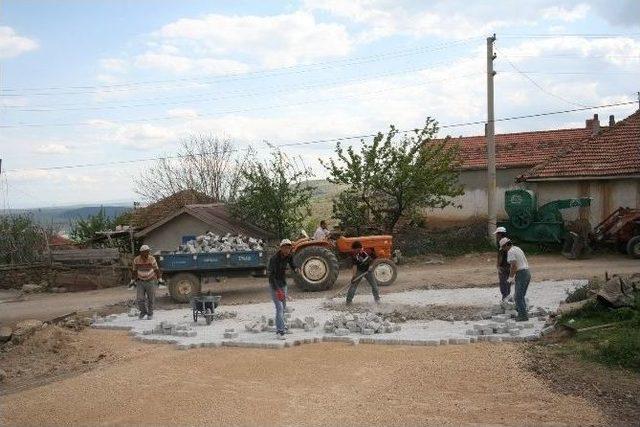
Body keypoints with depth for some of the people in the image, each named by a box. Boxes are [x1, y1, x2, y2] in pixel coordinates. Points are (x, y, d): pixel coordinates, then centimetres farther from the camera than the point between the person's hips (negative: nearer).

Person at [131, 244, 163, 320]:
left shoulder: (152, 259, -16)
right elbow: (135, 271, 3)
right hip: (140, 282, 1)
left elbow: (157, 270, -7)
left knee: (151, 299, 4)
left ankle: (150, 313, 24)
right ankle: (143, 311, 19)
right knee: (140, 299, -7)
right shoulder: (136, 260, -11)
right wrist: (133, 280, 2)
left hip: (151, 281, -1)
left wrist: (160, 279, -14)